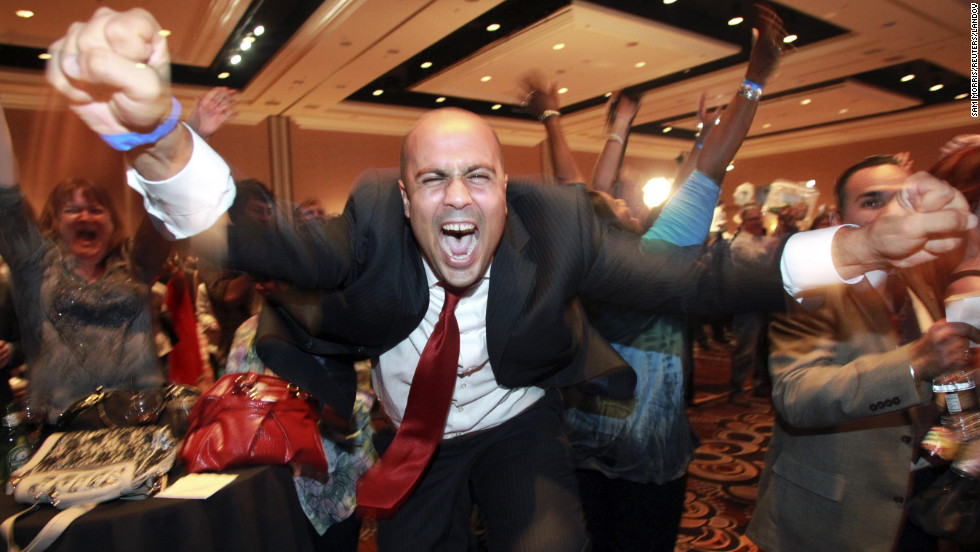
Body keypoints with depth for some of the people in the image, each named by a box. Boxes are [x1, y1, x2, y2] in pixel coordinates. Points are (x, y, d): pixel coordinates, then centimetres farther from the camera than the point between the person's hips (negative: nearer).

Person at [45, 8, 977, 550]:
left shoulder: (556, 224, -27)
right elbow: (232, 234, -41)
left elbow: (694, 284, -32)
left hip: (519, 428, -1)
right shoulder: (373, 226, -27)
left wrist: (863, 246, -44)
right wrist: (155, 131, -61)